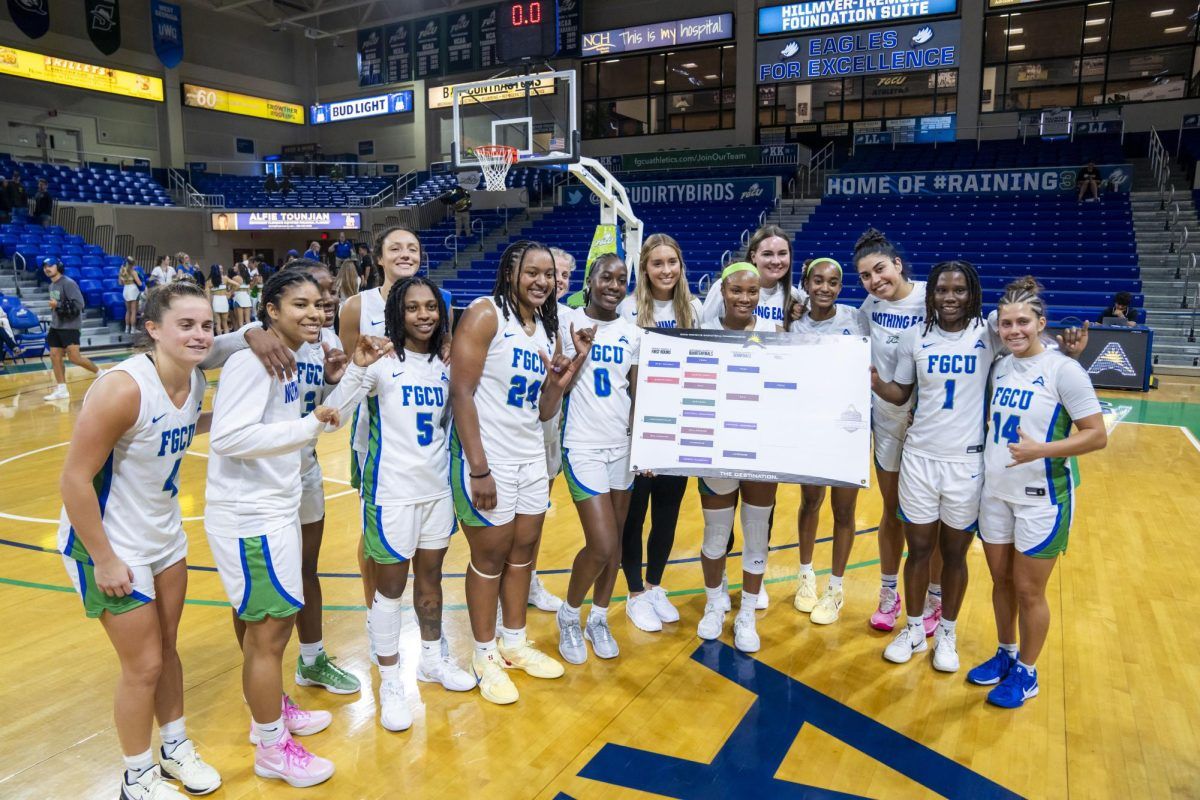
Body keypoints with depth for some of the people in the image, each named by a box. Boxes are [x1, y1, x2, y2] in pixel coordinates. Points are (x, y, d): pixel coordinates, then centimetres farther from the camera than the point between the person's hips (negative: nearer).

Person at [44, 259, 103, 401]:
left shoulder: (68, 283, -14)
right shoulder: (52, 286, 14)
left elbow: (78, 304, -21)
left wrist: (58, 305, -23)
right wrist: (53, 325, 24)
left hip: (70, 326, -9)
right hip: (56, 326, 9)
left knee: (74, 357, -13)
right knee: (55, 357, 3)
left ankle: (100, 373, 8)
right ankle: (62, 390, 8)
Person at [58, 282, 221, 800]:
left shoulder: (195, 380, -7)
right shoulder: (123, 388, -29)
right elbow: (74, 478, -24)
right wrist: (104, 560, -20)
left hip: (165, 537, 7)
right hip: (110, 545, -7)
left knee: (167, 648, 19)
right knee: (143, 665, 6)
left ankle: (175, 748, 40)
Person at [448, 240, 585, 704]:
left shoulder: (548, 329, 9)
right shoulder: (485, 315, -12)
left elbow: (544, 412, 11)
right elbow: (461, 393, -17)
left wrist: (561, 376, -7)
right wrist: (479, 469, -20)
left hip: (531, 457, 7)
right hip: (487, 459, -7)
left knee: (523, 551, 14)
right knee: (490, 557, 5)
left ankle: (515, 643, 32)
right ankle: (485, 656, 22)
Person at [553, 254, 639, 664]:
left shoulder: (633, 333, 6)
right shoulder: (568, 322, -5)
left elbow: (638, 395, 8)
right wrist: (579, 353, -19)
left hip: (623, 443, 4)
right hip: (584, 445, -4)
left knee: (615, 541, 11)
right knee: (602, 545, -9)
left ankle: (598, 620, 29)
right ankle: (569, 615, 17)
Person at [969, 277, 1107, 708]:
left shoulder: (1063, 370, -14)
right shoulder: (1000, 367, 4)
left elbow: (1097, 435, -15)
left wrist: (1040, 449, -27)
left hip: (1042, 499, -5)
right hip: (995, 493, 6)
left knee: (1028, 590, 6)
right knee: (1001, 580, 16)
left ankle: (1026, 673, 25)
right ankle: (1005, 654, 36)